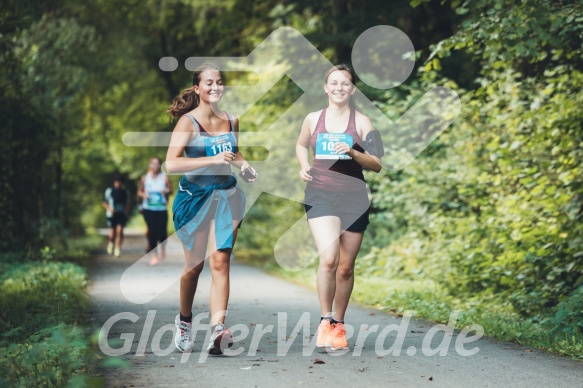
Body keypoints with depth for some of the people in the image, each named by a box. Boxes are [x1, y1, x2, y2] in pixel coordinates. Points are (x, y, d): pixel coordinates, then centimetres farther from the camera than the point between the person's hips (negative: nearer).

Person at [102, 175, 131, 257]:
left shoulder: (125, 191, 5)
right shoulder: (109, 191, -1)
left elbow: (128, 203, 17)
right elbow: (104, 202, 6)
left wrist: (127, 211, 2)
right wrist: (109, 209, -11)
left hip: (122, 214, 1)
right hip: (112, 214, -1)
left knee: (119, 230, -15)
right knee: (113, 231, 2)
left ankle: (118, 249, -10)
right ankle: (111, 243, 35)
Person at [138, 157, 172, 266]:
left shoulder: (165, 177, 1)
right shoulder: (145, 178, 4)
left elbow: (170, 190, 5)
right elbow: (139, 191, 12)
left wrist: (166, 191, -17)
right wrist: (143, 195, -10)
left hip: (162, 209, 0)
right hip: (148, 209, 1)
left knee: (162, 232, -6)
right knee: (152, 231, -7)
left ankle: (163, 247, 27)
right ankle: (154, 254, 5)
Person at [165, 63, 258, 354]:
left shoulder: (232, 121, 7)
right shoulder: (188, 122, -10)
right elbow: (171, 164, -21)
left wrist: (243, 164, 5)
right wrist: (212, 160, -29)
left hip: (226, 196, 3)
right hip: (194, 196, -3)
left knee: (220, 261, -8)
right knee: (194, 264, 7)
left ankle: (217, 330, -14)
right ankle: (184, 321, 30)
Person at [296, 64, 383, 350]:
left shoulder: (362, 122, 3)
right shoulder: (313, 119, 8)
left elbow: (376, 165, 3)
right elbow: (301, 145, 27)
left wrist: (353, 152, -15)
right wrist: (304, 166, 7)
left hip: (353, 196, 1)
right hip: (320, 195, -1)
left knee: (345, 267, 6)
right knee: (328, 259, -21)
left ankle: (339, 324, 23)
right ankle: (325, 321, -6)